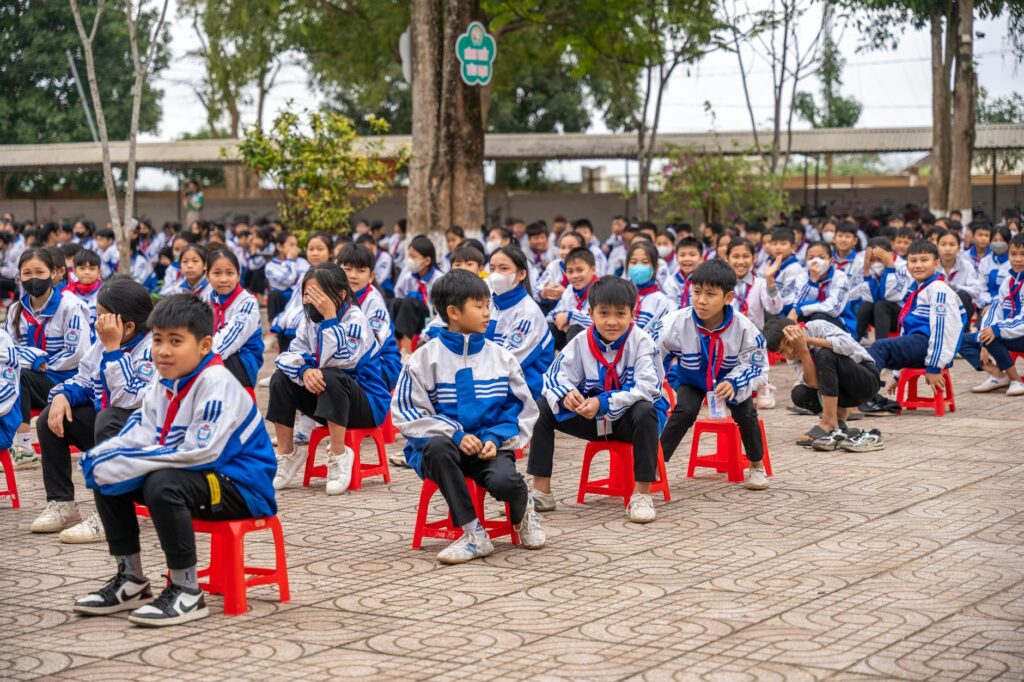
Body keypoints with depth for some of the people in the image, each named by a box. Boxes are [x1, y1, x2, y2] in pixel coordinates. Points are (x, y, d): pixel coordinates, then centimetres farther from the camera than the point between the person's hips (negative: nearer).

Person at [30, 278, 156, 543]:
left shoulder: (153, 346, -22)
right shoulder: (104, 342, 2)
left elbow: (127, 399, -33)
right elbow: (83, 380, 13)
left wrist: (112, 348, -32)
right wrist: (62, 395, -9)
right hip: (112, 426, 9)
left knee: (109, 419, -37)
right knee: (50, 419, 3)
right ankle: (61, 504, 5)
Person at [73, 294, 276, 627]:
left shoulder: (216, 383, -21)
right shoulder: (168, 384, 7)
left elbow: (200, 452, -30)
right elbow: (138, 435, 4)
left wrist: (123, 465, -28)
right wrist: (102, 456, -19)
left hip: (239, 487, -9)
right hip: (194, 476, 9)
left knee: (163, 484, -35)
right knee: (105, 476, 3)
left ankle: (187, 593, -21)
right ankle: (131, 582, 10)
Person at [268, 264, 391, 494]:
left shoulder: (355, 318, -18)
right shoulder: (310, 319, 1)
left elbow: (339, 362, -32)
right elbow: (288, 355, -6)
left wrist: (330, 316, -33)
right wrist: (304, 371, -28)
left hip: (367, 404, -6)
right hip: (326, 400, 6)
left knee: (331, 377, -35)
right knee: (280, 379, -13)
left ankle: (339, 456, -24)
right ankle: (286, 455, -4)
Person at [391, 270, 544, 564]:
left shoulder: (501, 357, 9)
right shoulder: (425, 358, 1)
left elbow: (522, 408, 9)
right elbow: (407, 413, -3)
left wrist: (496, 438, -10)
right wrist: (456, 435, -15)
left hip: (489, 447, 1)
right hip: (446, 444, 0)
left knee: (504, 481, -34)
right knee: (437, 447, -38)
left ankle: (522, 511, 8)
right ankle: (474, 534, -27)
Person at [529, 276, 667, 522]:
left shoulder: (641, 342, -16)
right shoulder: (581, 342, -4)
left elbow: (646, 387, -28)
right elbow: (555, 375, -4)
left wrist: (603, 403, -38)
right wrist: (565, 395, -30)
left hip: (627, 419, -4)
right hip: (592, 419, 4)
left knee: (645, 411, -38)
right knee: (542, 407, -11)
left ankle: (642, 494, -28)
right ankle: (541, 491, -7)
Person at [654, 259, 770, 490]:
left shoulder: (742, 327, -27)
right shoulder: (676, 323, -30)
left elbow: (755, 366, -20)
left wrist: (733, 384, -38)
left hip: (729, 379, 1)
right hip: (690, 379, -1)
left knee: (745, 411, -18)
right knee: (685, 410, -25)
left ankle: (757, 466, 7)